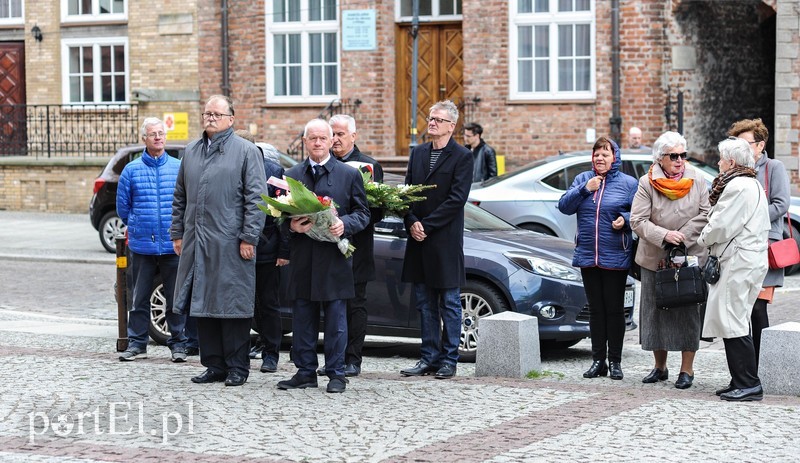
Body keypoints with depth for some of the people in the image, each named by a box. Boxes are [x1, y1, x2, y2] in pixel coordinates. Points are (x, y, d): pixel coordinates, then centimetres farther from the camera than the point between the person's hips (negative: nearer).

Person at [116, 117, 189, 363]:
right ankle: (136, 343, 13)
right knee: (139, 297, 6)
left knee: (175, 297, 4)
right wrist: (138, 226, 11)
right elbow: (122, 207, 11)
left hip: (173, 247, 0)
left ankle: (178, 343, 13)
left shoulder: (179, 168, 3)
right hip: (142, 246, 1)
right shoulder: (131, 170, 4)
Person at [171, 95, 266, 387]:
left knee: (232, 306, -3)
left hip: (230, 245, -6)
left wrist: (248, 237, -13)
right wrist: (177, 233, 14)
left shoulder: (246, 151, -2)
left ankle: (237, 367, 5)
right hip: (196, 243, 6)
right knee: (202, 306, 7)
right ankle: (214, 365, 15)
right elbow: (180, 197, 21)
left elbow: (255, 198, -7)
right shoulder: (191, 152, 16)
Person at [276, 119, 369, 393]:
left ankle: (336, 373, 7)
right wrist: (291, 225, -8)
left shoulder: (349, 175, 5)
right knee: (303, 318, 6)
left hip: (334, 258, -2)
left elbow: (362, 213, 5)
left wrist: (345, 224, -15)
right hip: (302, 258, 2)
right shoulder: (291, 176, 12)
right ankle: (305, 372, 13)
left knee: (336, 318, 0)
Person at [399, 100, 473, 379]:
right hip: (419, 240, 6)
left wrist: (426, 226, -15)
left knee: (449, 304, 1)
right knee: (425, 304, 10)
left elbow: (456, 199, -13)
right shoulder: (418, 153, 13)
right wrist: (411, 223, -6)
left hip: (446, 240, -6)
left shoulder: (461, 157, -6)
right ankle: (429, 358, 17)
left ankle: (448, 361, 7)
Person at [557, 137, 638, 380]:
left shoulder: (628, 183, 1)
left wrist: (625, 220, -19)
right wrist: (584, 189, -10)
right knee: (595, 309, 8)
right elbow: (564, 206, 2)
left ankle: (615, 361, 8)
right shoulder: (582, 179, 10)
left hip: (616, 257, -3)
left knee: (614, 309, 1)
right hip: (588, 256, 3)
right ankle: (598, 360, 14)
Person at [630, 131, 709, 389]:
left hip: (690, 257, 0)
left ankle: (687, 369, 6)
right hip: (655, 259, 0)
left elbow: (706, 214, -2)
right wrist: (664, 235, -21)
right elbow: (637, 221, -9)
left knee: (689, 312, -2)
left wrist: (683, 236, -13)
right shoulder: (647, 183, -4)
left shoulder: (697, 181, 1)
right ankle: (660, 367, 21)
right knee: (655, 311, 7)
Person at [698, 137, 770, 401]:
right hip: (749, 259, 11)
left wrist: (703, 239, 2)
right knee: (734, 322, 13)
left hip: (740, 263, -11)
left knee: (734, 323, -9)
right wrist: (711, 240, 13)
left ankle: (748, 384, -8)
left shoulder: (738, 186, -15)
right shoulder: (752, 184, 19)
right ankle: (742, 382, 15)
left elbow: (722, 225, -16)